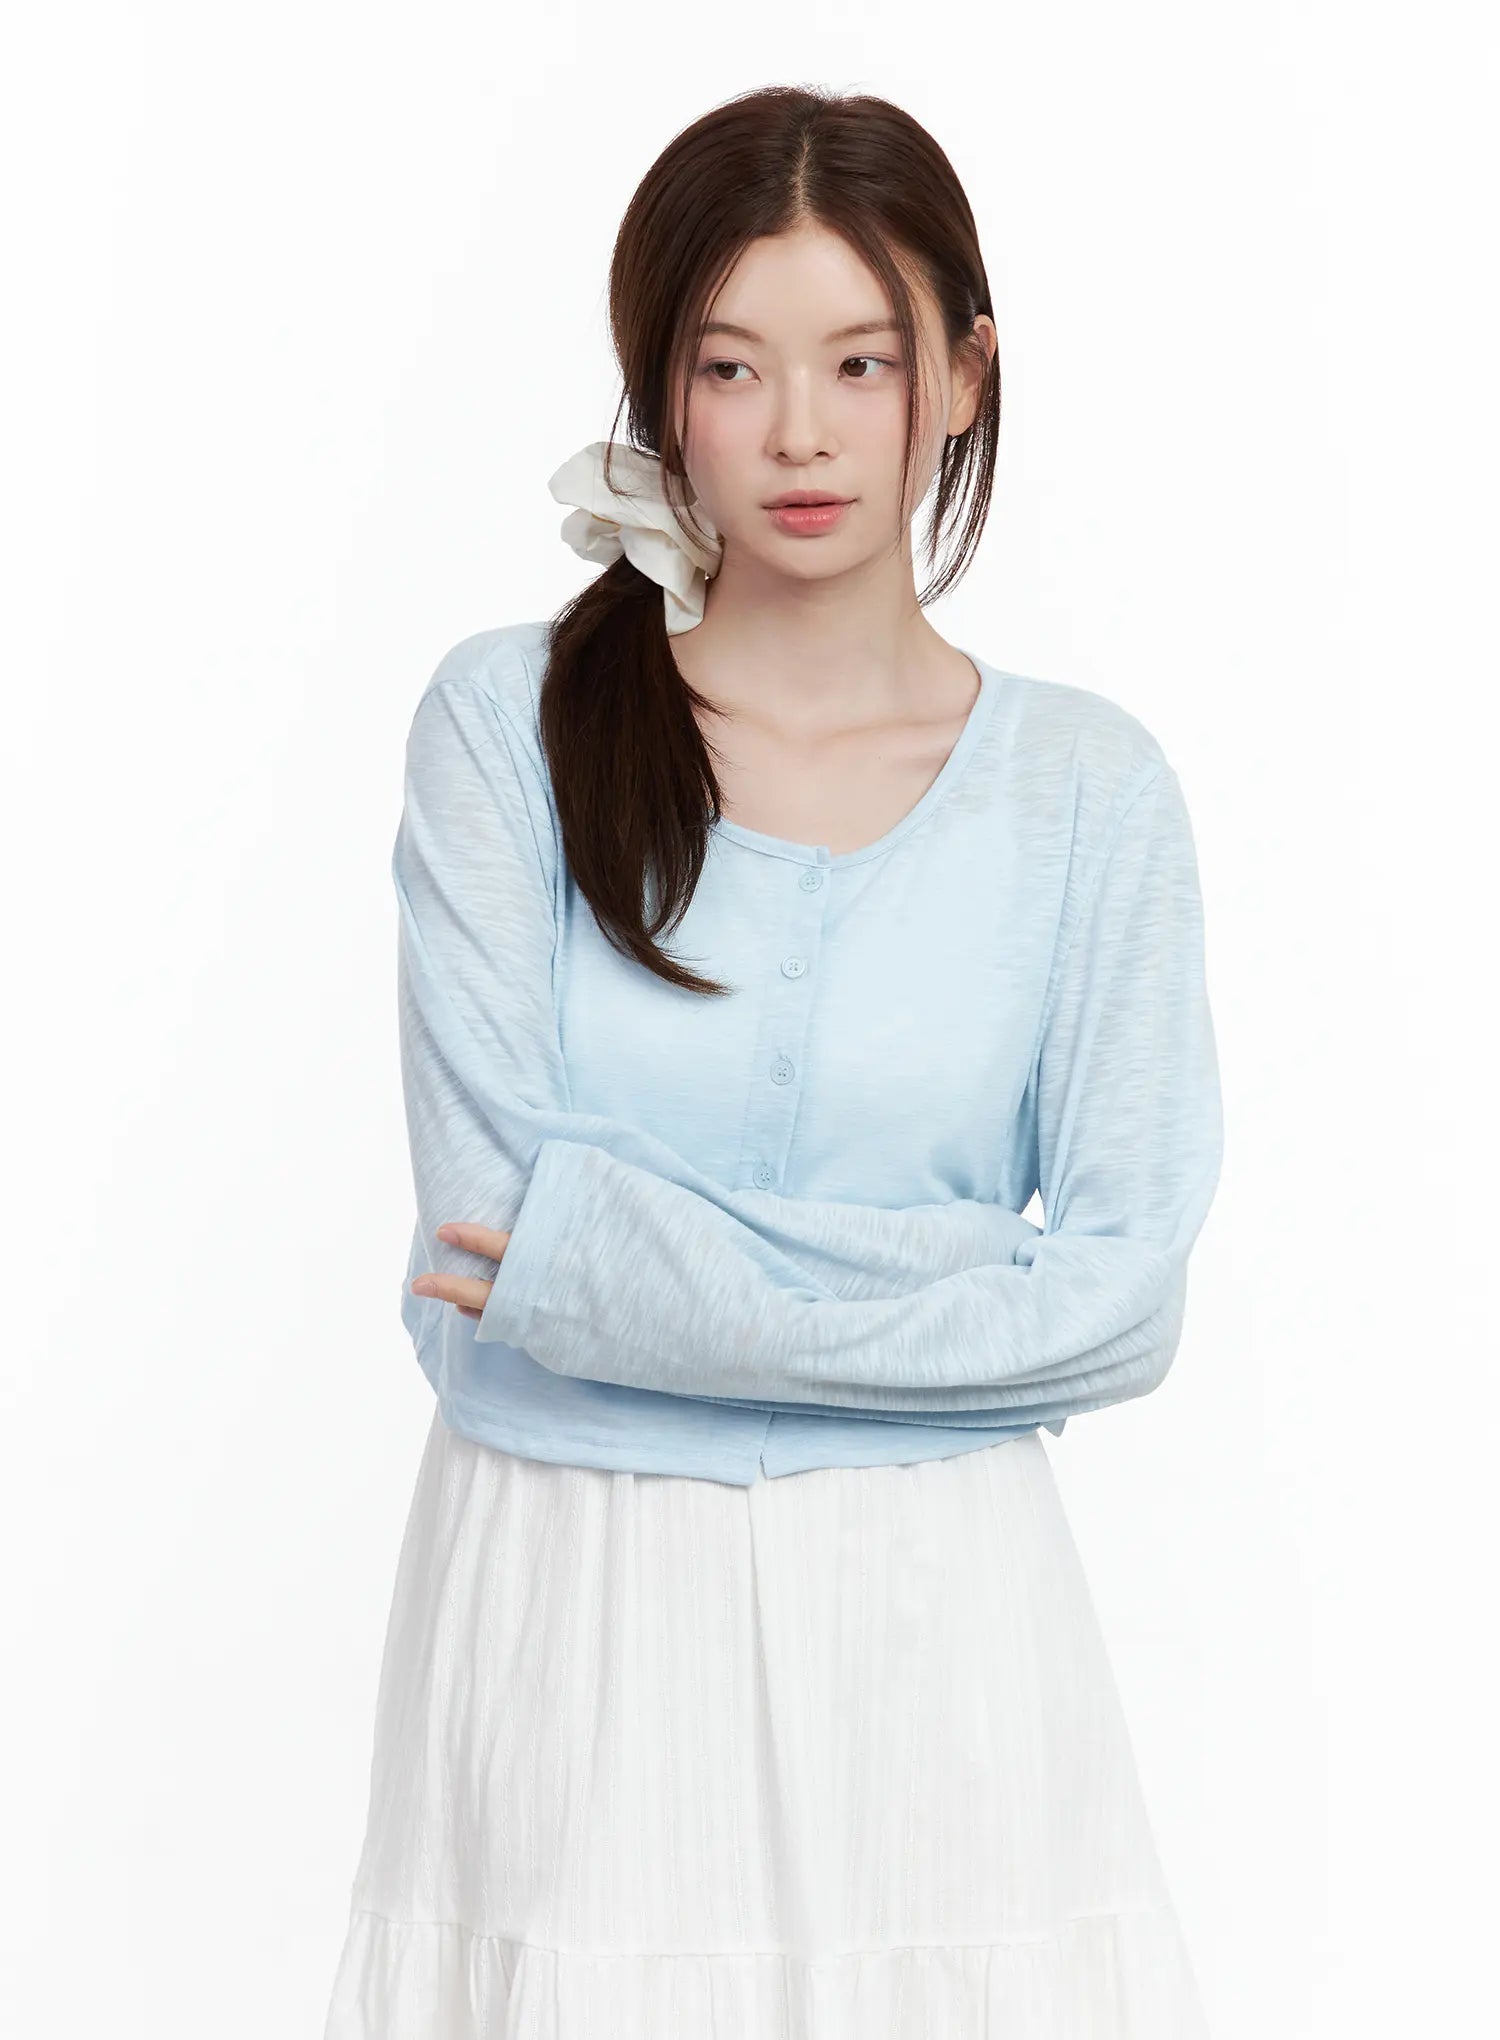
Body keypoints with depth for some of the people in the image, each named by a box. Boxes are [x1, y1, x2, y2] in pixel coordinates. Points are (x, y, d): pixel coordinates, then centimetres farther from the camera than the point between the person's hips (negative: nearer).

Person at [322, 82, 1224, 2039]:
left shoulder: (1084, 784, 0)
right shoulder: (508, 722, -2)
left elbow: (1124, 1301, -6)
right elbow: (493, 1205, -12)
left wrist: (632, 1261, -11)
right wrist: (947, 1273, -14)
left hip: (930, 1624, 1)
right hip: (564, 1604, 0)